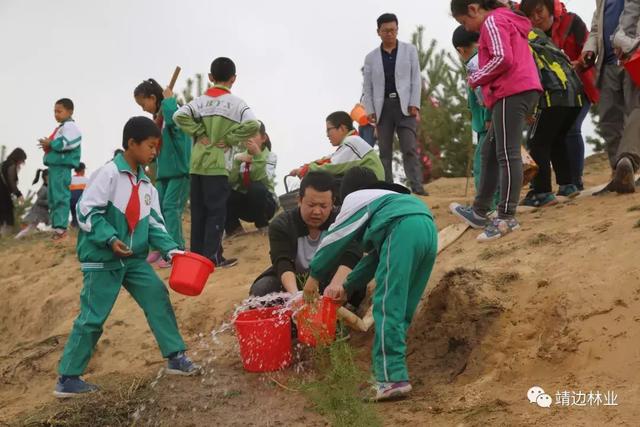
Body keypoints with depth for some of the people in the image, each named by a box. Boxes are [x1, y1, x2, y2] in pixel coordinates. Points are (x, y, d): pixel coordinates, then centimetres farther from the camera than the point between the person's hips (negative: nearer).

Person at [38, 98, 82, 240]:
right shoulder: (61, 127, 24)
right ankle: (56, 225, 16)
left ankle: (61, 227, -17)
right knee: (53, 197, 12)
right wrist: (47, 145, 8)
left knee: (61, 196, -14)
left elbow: (66, 144, -23)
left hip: (62, 166, -11)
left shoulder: (70, 126, -9)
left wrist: (50, 144, -11)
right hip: (55, 165, 11)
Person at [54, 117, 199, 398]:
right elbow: (86, 211, -17)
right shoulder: (108, 174, -13)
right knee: (92, 317, -4)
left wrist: (171, 249, -4)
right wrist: (110, 238, -26)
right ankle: (67, 379, 5)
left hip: (134, 258, 7)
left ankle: (176, 357, 13)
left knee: (158, 298, 1)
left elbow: (154, 223, 11)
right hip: (102, 259, -7)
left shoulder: (146, 185, 11)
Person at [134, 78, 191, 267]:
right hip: (164, 170, 9)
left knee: (171, 206, -12)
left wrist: (168, 99, -21)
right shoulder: (158, 116, 15)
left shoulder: (172, 109, -11)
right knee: (158, 207, 10)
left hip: (179, 168, -9)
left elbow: (173, 119, -36)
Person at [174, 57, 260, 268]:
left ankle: (197, 254, 16)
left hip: (197, 164, 4)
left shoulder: (201, 100, 6)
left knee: (198, 211, 11)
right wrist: (230, 139, -8)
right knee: (217, 211, 0)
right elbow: (252, 125, -18)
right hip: (217, 164, -4)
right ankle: (212, 256, -2)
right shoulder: (235, 103, -5)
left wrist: (199, 133, -1)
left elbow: (179, 116, -7)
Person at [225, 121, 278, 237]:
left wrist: (258, 156, -34)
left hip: (264, 203, -3)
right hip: (244, 202, 3)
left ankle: (263, 226, -10)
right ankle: (234, 228, -1)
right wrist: (237, 162, -25)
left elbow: (262, 180, -26)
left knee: (256, 187, -35)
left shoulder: (270, 156, -7)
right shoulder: (239, 156, 3)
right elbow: (230, 182, -12)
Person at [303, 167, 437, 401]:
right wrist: (347, 286, 45)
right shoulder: (387, 199, 43)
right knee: (403, 309, 15)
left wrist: (314, 275, 33)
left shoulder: (355, 199, 23)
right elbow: (376, 255, 41)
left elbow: (335, 239, 21)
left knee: (387, 307, -10)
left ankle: (392, 378, -19)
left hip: (402, 230, -8)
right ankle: (390, 367, 17)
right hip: (429, 229, 8)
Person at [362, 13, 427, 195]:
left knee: (409, 149, -11)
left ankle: (417, 187, -15)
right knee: (385, 151, 3)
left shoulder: (409, 50, 9)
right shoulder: (371, 57, 11)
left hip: (405, 106, -2)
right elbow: (368, 87, 10)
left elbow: (416, 79, 4)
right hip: (383, 107, 2)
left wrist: (414, 104, -6)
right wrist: (370, 111, -1)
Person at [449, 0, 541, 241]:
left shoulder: (492, 22, -5)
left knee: (507, 154, -13)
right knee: (490, 152, 13)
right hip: (522, 91, 10)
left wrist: (475, 79, -5)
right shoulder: (507, 20, 26)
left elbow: (502, 59, -18)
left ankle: (507, 218, -17)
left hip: (512, 93, -10)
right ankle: (480, 212, 17)